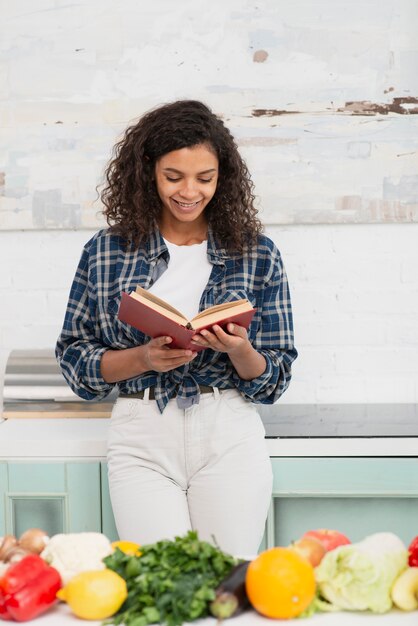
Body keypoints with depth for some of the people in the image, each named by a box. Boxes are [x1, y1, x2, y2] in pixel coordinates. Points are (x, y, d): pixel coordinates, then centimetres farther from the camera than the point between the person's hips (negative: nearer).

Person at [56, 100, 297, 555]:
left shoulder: (257, 255, 5)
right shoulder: (106, 252, 5)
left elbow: (274, 379, 6)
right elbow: (74, 358, 6)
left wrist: (237, 350, -15)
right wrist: (145, 358, -10)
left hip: (229, 437, 0)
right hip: (142, 438, 0)